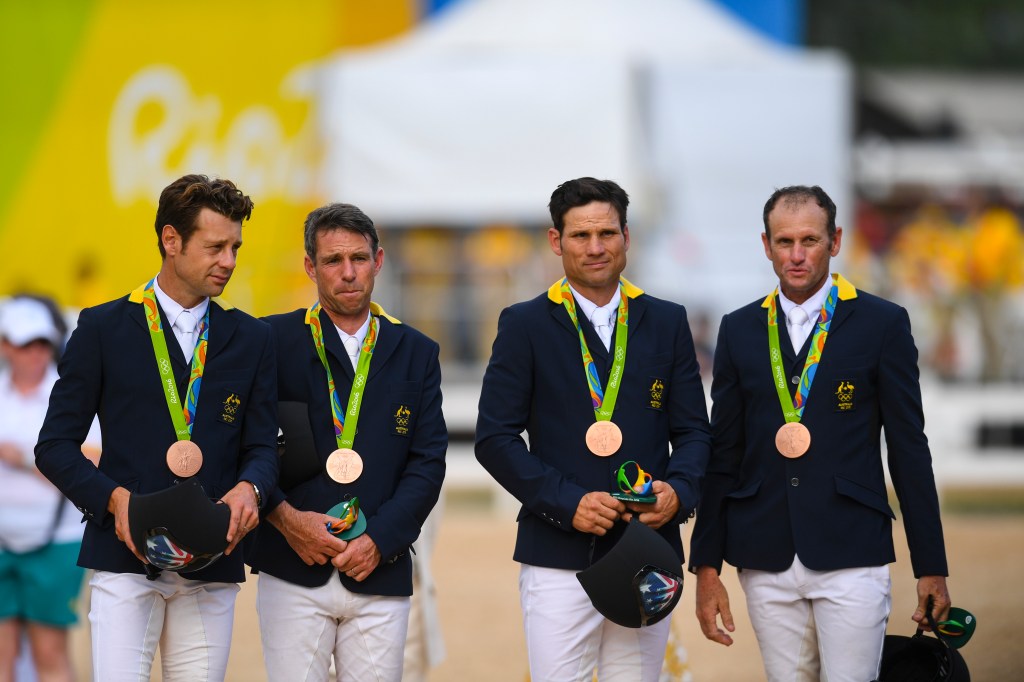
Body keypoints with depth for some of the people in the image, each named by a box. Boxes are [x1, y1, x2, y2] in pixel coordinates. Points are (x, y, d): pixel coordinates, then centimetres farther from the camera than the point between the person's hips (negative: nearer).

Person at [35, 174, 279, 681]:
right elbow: (55, 446, 4)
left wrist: (248, 488, -12)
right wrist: (114, 499, -13)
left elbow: (261, 446, 12)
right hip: (125, 561, -3)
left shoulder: (250, 340, 13)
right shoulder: (104, 329, 4)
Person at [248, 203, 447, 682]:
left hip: (380, 574, 2)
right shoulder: (274, 341, 5)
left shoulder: (416, 354, 12)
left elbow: (428, 462, 6)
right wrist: (284, 517, -13)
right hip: (294, 574, -2)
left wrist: (379, 540, -6)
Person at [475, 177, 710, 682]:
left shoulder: (666, 323, 12)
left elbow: (693, 430, 12)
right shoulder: (525, 325, 3)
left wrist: (678, 490, -10)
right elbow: (495, 438, -1)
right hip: (558, 559, -2)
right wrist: (567, 503, -13)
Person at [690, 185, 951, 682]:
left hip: (851, 554, -3)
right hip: (766, 562, 3)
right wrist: (706, 567, 6)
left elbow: (909, 450, 2)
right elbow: (722, 454, 11)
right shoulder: (740, 330, 10)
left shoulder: (882, 324, 2)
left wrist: (931, 566, 0)